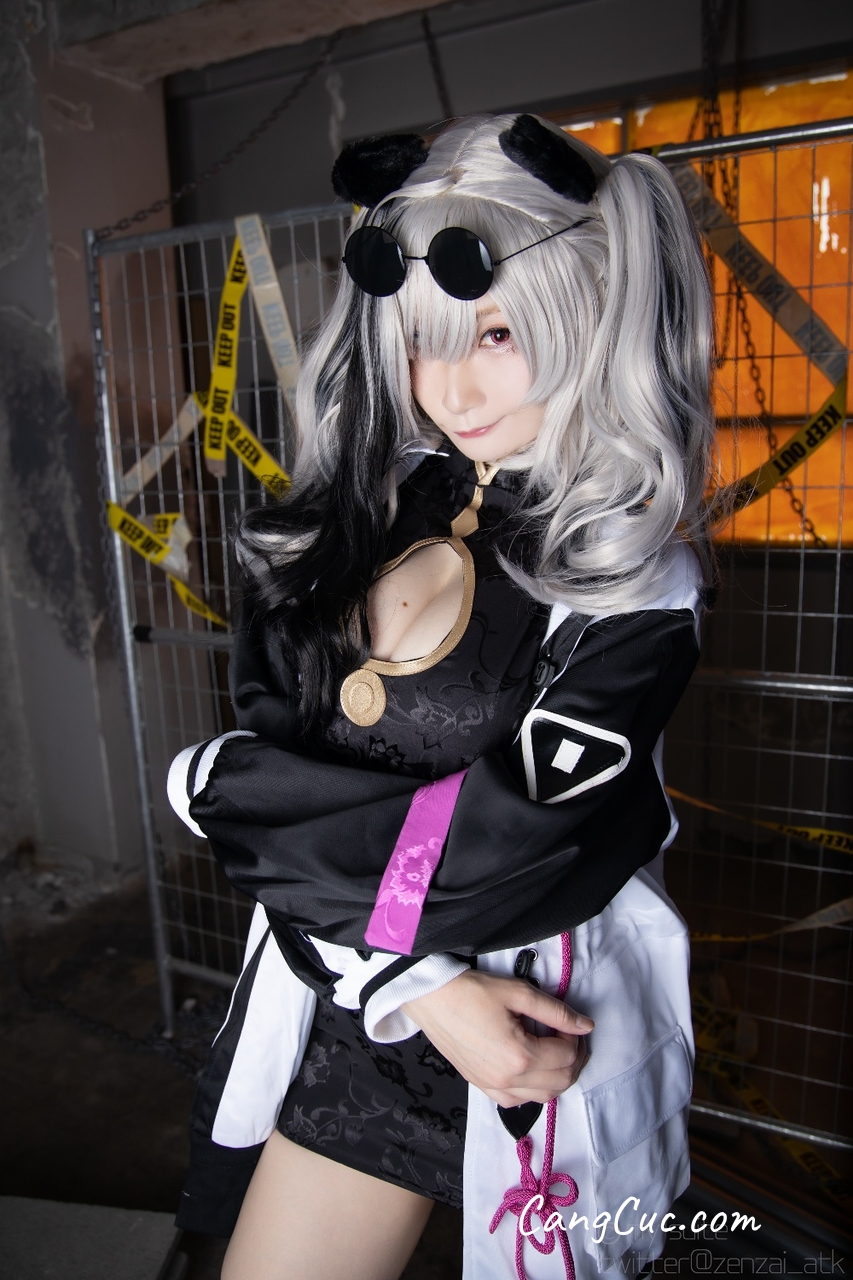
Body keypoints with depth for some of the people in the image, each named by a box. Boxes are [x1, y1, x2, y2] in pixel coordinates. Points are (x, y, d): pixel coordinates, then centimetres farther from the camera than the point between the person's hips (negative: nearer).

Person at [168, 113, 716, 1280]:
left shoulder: (636, 573, -13)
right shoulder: (343, 522, -2)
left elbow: (515, 850, -21)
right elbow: (270, 759, -7)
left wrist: (221, 786, -11)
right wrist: (419, 985, -17)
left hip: (544, 1020, -3)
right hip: (347, 1005, 4)